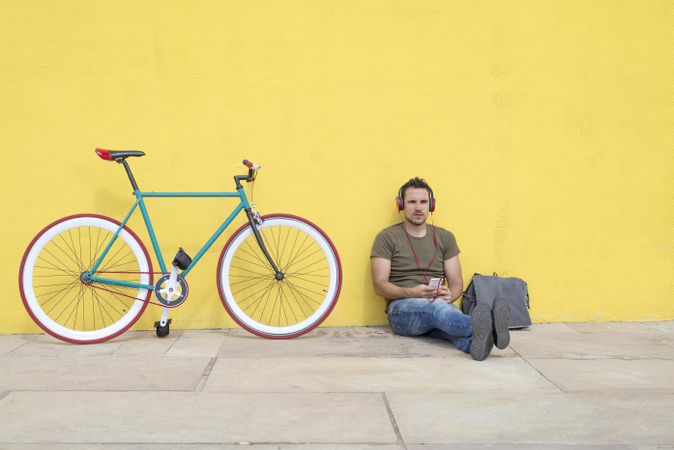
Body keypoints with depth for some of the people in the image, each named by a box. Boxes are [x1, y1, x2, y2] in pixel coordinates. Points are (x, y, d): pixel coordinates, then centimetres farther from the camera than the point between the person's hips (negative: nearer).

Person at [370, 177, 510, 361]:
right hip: (402, 308, -3)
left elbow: (456, 283, 13)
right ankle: (485, 329, -69)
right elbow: (380, 286, -2)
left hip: (439, 304, 3)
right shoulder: (387, 237, 6)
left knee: (448, 311, -37)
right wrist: (413, 293, -21)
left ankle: (474, 342, -70)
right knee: (437, 307, -39)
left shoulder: (445, 237, 17)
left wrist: (450, 295, -13)